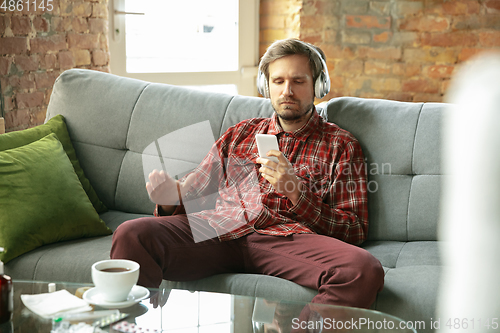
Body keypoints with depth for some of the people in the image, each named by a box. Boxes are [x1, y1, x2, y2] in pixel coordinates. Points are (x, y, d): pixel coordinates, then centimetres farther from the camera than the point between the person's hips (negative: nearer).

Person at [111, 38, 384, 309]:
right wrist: (171, 197, 0)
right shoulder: (239, 134, 28)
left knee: (365, 271, -34)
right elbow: (195, 193, 26)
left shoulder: (340, 144, 17)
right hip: (217, 230, 3)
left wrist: (296, 192, -7)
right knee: (131, 234, -26)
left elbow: (354, 231, 9)